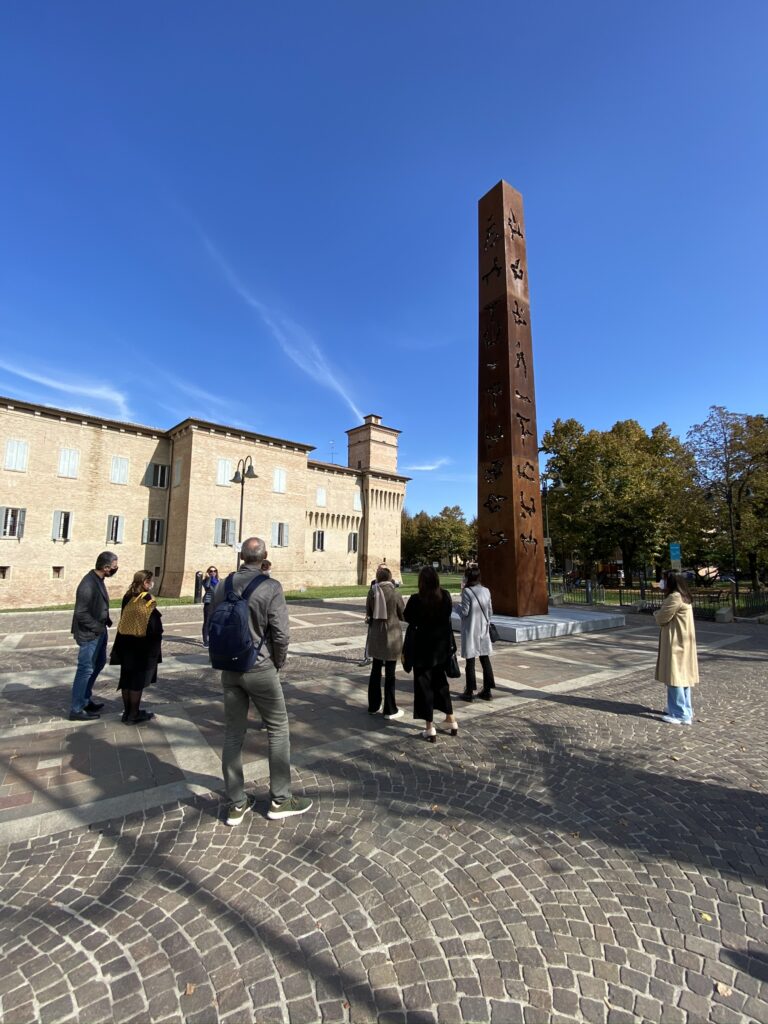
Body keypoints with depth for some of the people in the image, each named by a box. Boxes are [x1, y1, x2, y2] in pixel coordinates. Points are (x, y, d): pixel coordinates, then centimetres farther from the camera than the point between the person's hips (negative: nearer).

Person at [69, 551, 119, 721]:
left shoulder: (99, 579, 4)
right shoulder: (88, 585, -26)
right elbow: (81, 613, -25)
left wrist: (106, 620, 4)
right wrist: (98, 627, -17)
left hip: (99, 631, 10)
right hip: (89, 634, -10)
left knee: (99, 663, 21)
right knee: (86, 670, 2)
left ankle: (85, 699, 37)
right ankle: (76, 710, 16)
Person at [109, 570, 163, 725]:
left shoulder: (127, 597, 3)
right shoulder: (147, 601, -17)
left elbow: (124, 621, 9)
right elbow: (154, 628, -15)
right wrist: (155, 649, -4)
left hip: (126, 644, 7)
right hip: (143, 646, -7)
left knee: (127, 678, 14)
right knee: (138, 680, 3)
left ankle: (127, 712, 24)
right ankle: (133, 715, 11)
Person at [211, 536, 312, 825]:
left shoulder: (223, 586, 0)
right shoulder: (270, 587, -16)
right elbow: (280, 634, -18)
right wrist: (278, 663, 1)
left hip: (229, 669, 5)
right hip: (260, 669, -5)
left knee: (233, 734, 14)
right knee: (278, 730, 11)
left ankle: (236, 804, 24)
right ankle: (280, 800, 20)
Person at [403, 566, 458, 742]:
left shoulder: (416, 599, -19)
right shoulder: (445, 596, -7)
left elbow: (407, 618, -4)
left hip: (423, 647, -4)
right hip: (442, 646, 5)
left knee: (424, 685, 8)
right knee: (441, 682, 22)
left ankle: (430, 728, 14)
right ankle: (451, 721, 31)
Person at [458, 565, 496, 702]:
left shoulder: (467, 592, -15)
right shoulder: (486, 591, 3)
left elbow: (464, 612, -14)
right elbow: (490, 612, 8)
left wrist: (457, 606, 4)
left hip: (471, 631, -5)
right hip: (484, 630, 5)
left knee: (470, 661, 3)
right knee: (485, 659, 11)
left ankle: (470, 691, 10)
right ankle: (487, 690, 18)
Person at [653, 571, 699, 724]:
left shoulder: (675, 597, -20)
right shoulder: (682, 596, 14)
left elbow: (661, 619, -15)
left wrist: (656, 613, 4)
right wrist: (660, 614, 1)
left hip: (676, 643, -10)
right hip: (681, 641, 10)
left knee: (675, 677, -5)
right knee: (682, 675, 17)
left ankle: (680, 715, 0)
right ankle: (685, 710, 27)